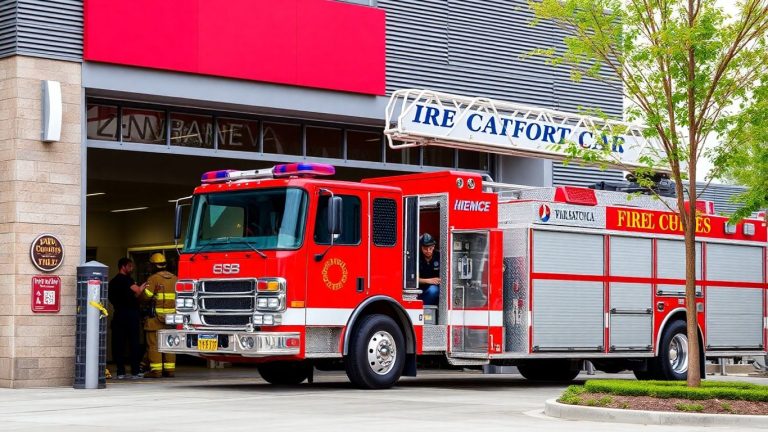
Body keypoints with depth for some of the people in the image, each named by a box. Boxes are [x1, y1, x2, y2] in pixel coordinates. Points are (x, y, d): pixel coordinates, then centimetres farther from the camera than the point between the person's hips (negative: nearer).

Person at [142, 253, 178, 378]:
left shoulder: (153, 279, -7)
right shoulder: (174, 278, 11)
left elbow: (146, 296, -13)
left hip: (157, 316, -6)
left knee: (154, 344, -2)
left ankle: (156, 370, -6)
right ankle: (170, 369, 8)